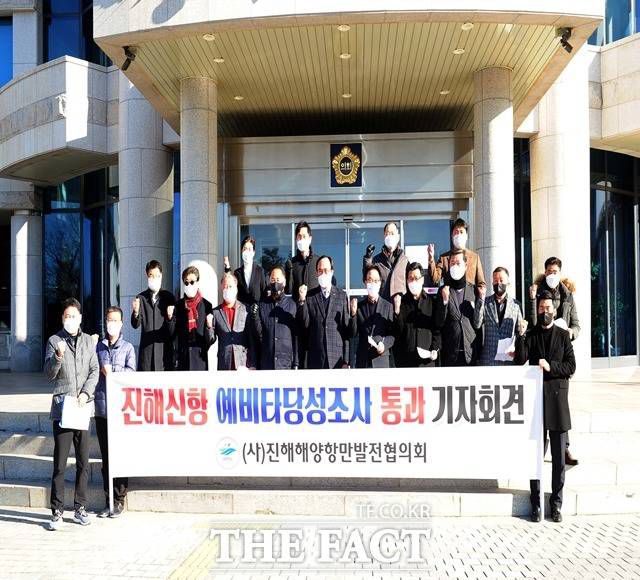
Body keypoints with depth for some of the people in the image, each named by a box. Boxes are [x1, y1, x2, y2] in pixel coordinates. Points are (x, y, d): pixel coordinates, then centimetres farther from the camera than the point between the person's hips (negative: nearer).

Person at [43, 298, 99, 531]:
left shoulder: (88, 341, 11)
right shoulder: (54, 341, 2)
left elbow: (94, 370, 8)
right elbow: (49, 374, -3)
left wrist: (86, 393, -6)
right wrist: (58, 357, -21)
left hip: (83, 407, 3)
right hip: (62, 407, -3)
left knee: (83, 462, 7)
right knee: (59, 464, -2)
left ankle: (80, 508, 17)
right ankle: (57, 511, 5)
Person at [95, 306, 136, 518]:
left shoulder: (128, 347, 7)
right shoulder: (98, 347, 13)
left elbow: (131, 371, -5)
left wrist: (111, 371, -13)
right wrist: (102, 369, -6)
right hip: (101, 406, 2)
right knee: (105, 455, 6)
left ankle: (120, 500, 6)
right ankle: (108, 500, 14)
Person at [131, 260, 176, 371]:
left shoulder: (168, 297, 5)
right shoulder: (141, 298, 5)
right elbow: (135, 325, -2)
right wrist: (136, 312, -22)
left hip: (164, 346, 0)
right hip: (146, 346, 0)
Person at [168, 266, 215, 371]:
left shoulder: (206, 305, -2)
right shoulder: (178, 305, 7)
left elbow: (209, 340, -3)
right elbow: (172, 333, 6)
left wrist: (209, 327, -24)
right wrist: (170, 318, -11)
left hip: (200, 355, -2)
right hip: (183, 355, 2)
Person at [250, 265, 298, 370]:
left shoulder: (292, 304, 2)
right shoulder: (262, 305, 6)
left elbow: (296, 336, 2)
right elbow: (258, 334, 5)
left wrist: (296, 363, -1)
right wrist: (255, 317, -13)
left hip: (286, 362, -1)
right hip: (266, 363, 1)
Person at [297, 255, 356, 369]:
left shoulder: (342, 295, 6)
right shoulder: (309, 296, 7)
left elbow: (348, 330, 5)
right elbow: (304, 325, 0)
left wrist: (346, 360, -2)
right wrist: (302, 301, -12)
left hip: (338, 358, 0)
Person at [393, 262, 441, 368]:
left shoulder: (431, 301, 8)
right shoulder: (401, 302, 5)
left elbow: (437, 329, 8)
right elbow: (396, 330, 2)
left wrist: (435, 349, -3)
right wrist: (397, 313, -13)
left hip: (426, 359, 1)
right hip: (405, 359, 0)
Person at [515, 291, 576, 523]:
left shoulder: (563, 335, 8)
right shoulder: (530, 335, 9)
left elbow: (571, 366, 2)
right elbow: (520, 360, -5)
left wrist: (551, 366, -13)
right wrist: (521, 336, -15)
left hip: (557, 396, 0)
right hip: (536, 396, 0)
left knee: (558, 455, 3)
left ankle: (556, 503, 11)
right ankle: (536, 502, 8)